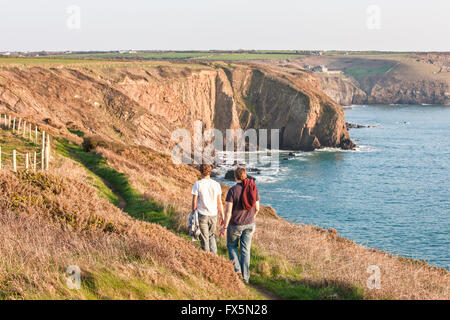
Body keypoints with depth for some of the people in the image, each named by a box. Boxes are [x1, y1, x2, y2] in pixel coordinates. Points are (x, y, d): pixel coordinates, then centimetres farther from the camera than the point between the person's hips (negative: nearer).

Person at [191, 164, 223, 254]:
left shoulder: (197, 184, -9)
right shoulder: (216, 184, -2)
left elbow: (194, 202, -7)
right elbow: (219, 202, 2)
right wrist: (222, 216, 11)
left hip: (202, 215, -3)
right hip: (213, 215, 3)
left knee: (204, 238, 7)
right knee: (212, 236, 20)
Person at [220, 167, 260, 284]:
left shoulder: (232, 191, -19)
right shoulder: (253, 189, -6)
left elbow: (228, 211, -20)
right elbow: (257, 209, 2)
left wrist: (224, 227, -11)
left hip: (235, 225, -3)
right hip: (249, 224, 3)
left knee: (232, 246, 20)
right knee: (245, 250, 12)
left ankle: (237, 270, 8)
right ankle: (245, 277, 16)